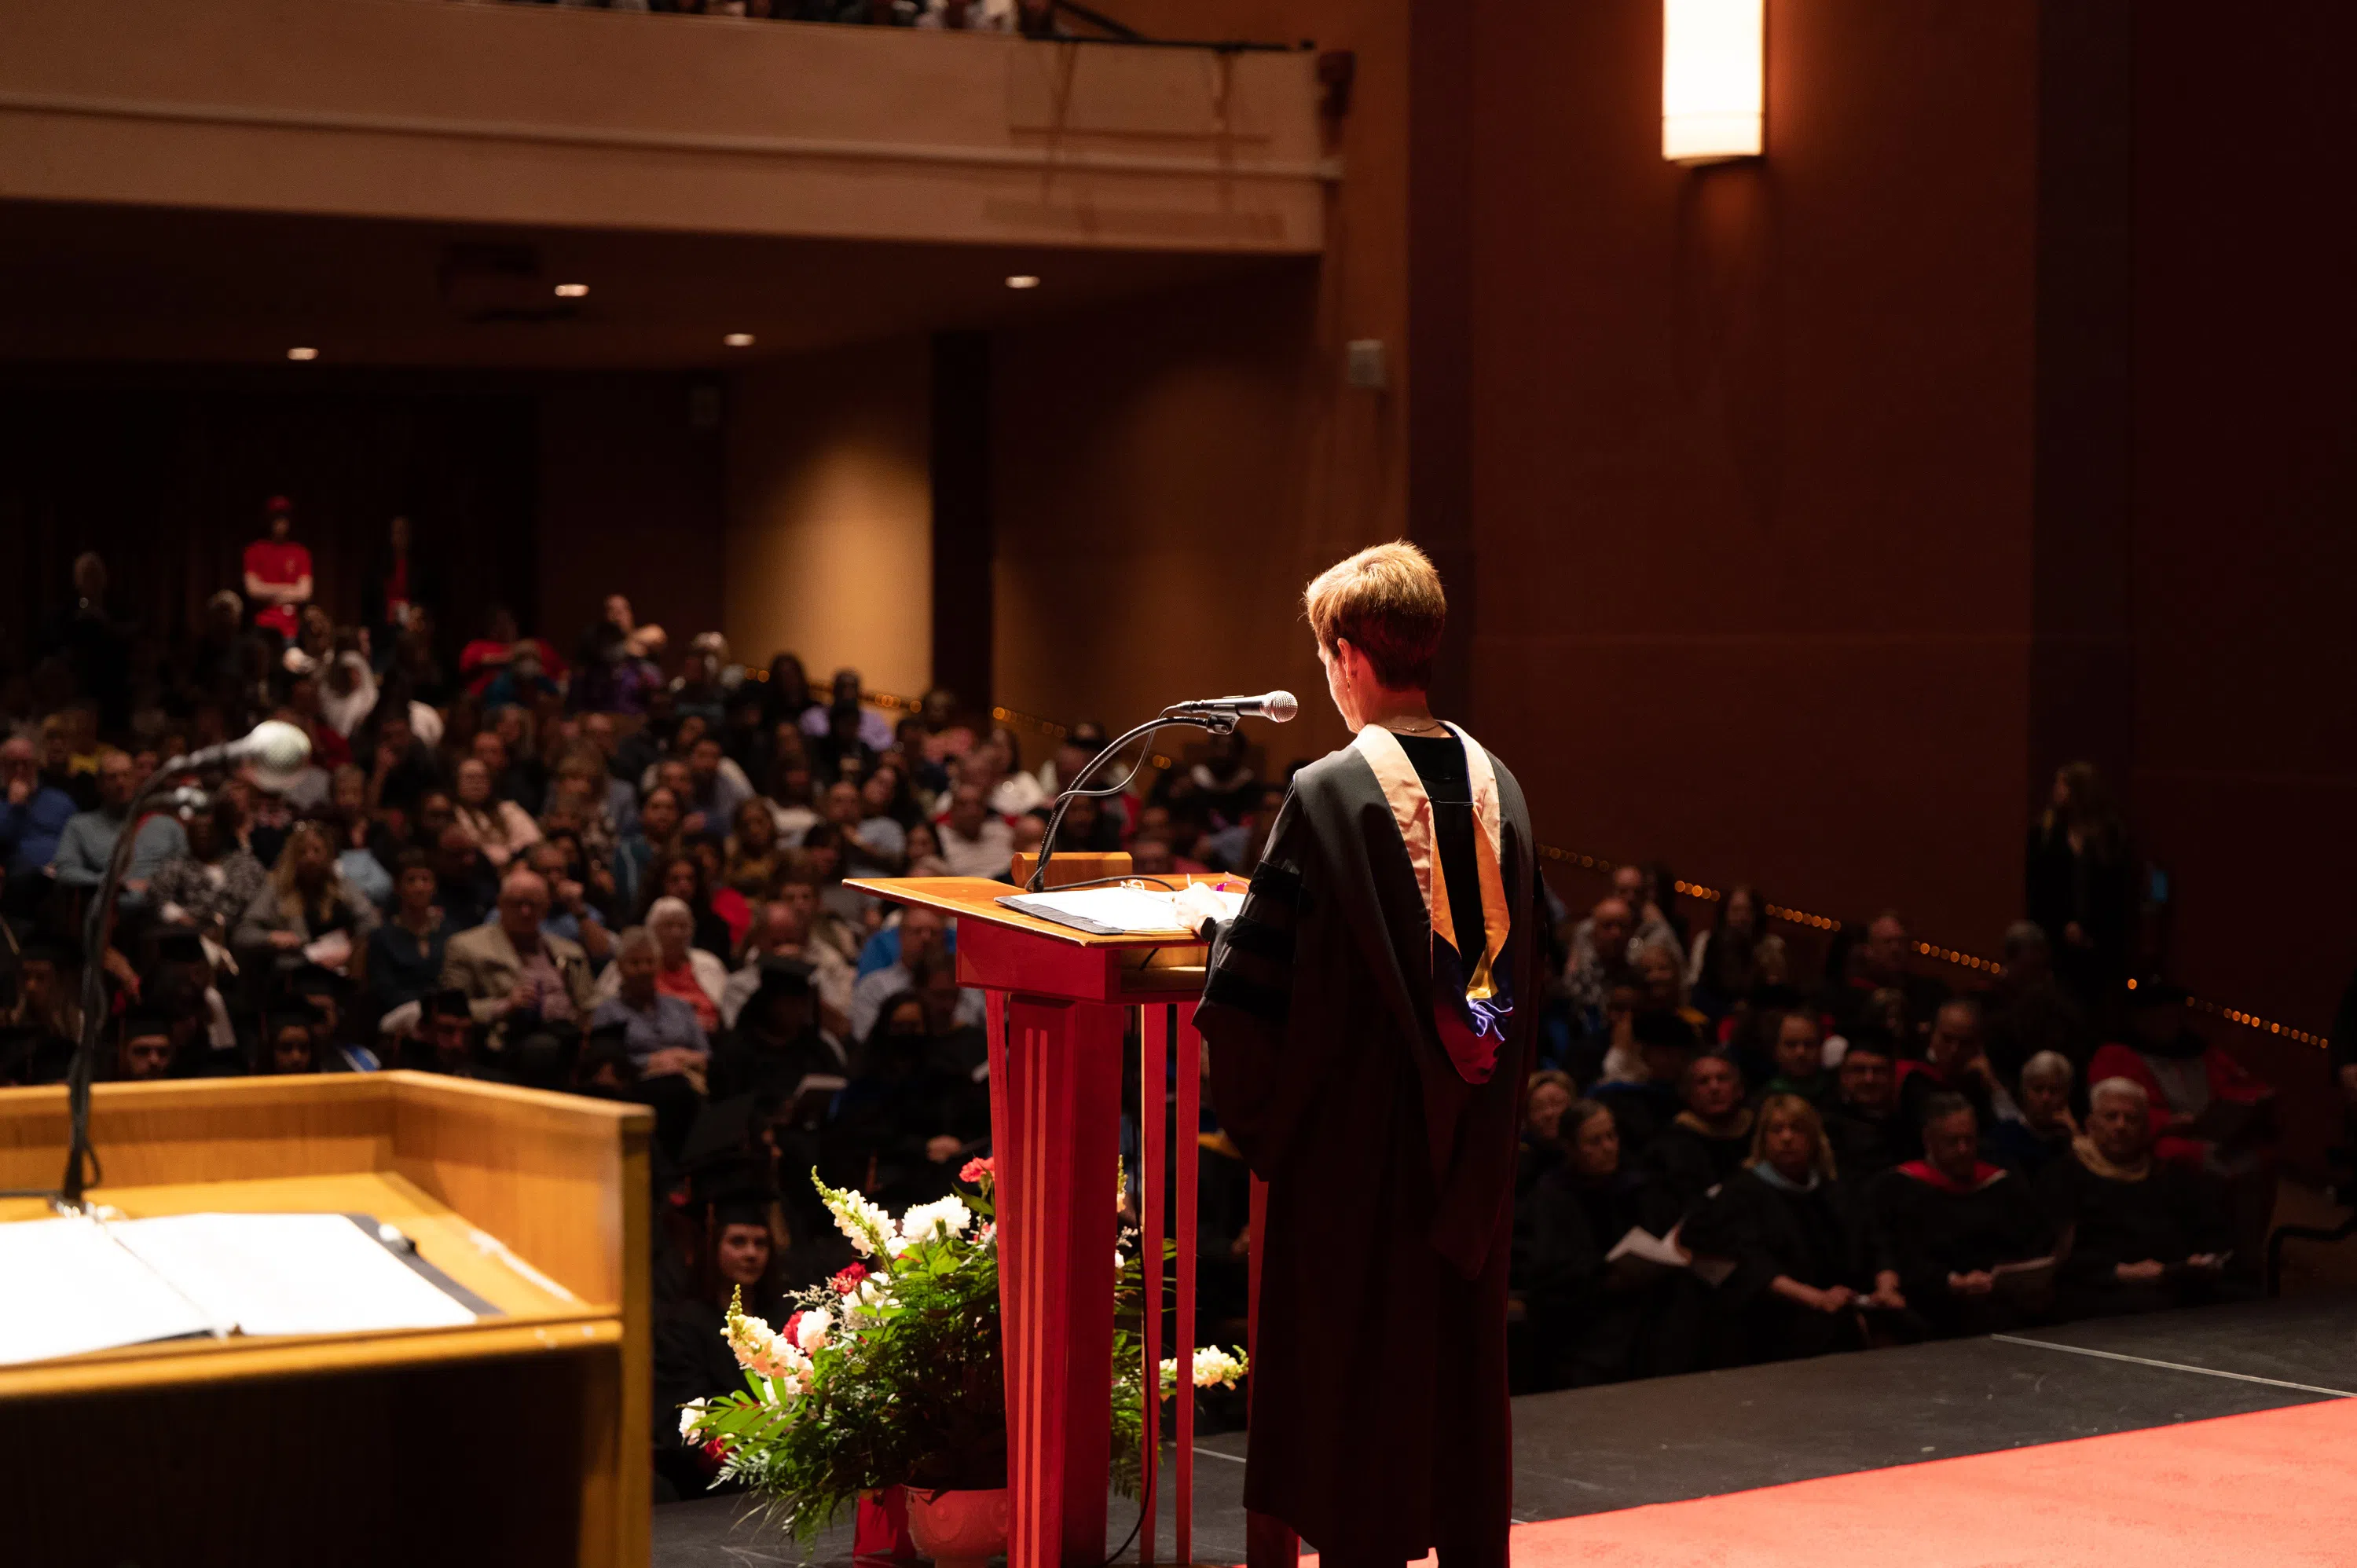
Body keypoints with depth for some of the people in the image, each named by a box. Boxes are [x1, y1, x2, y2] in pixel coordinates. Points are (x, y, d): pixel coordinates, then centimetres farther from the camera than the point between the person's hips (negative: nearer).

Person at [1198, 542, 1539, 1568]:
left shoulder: (1329, 793, -17)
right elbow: (1525, 955, 10)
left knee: (1357, 1345, 4)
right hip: (1470, 1137, 6)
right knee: (1462, 1339, 15)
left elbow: (1257, 974, -16)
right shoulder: (1495, 784, 1)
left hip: (1359, 1129, -6)